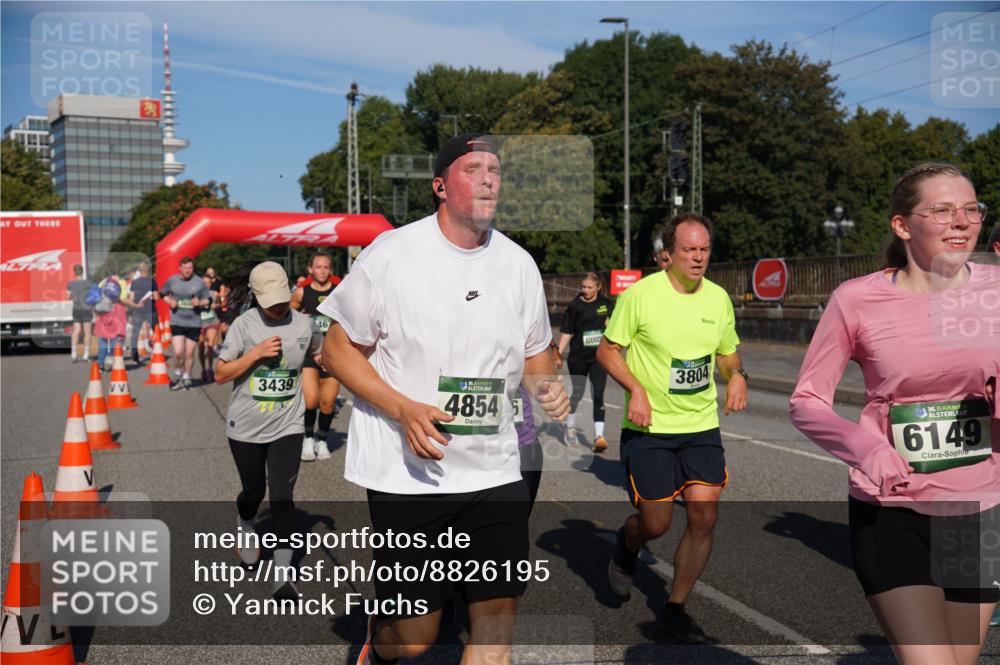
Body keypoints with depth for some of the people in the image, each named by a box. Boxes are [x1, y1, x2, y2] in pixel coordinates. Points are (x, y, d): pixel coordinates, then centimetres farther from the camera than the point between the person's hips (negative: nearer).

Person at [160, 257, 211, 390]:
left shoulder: (200, 282, 0)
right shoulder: (172, 281, 2)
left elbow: (208, 300, 7)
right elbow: (163, 294, 16)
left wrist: (199, 303, -13)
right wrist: (170, 301, -4)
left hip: (194, 323, 0)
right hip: (177, 322, 0)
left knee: (189, 353, 6)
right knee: (178, 352, -10)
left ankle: (186, 378, 25)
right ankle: (177, 375, 16)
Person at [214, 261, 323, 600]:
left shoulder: (303, 324, -2)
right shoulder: (245, 324, -10)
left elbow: (320, 352, 20)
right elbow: (221, 374, -9)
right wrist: (256, 353, -21)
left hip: (287, 427, 0)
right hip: (246, 428, 0)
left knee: (282, 496, -9)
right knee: (253, 491, 17)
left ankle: (283, 573, -6)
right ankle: (244, 526, 51)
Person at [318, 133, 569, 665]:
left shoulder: (519, 263, 6)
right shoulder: (391, 254, -8)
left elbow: (535, 354, 18)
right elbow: (337, 349, -3)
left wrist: (544, 385, -6)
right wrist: (404, 410, -18)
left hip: (495, 471, 4)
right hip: (407, 475, -4)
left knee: (498, 613, 3)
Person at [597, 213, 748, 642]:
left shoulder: (719, 298, 6)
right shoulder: (641, 294, -9)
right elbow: (606, 351, -4)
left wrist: (736, 375, -4)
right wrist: (635, 389, -18)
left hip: (702, 426, 4)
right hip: (649, 429, -4)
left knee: (704, 517, -4)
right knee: (655, 523, -1)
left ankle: (675, 607, 16)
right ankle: (625, 546, 37)